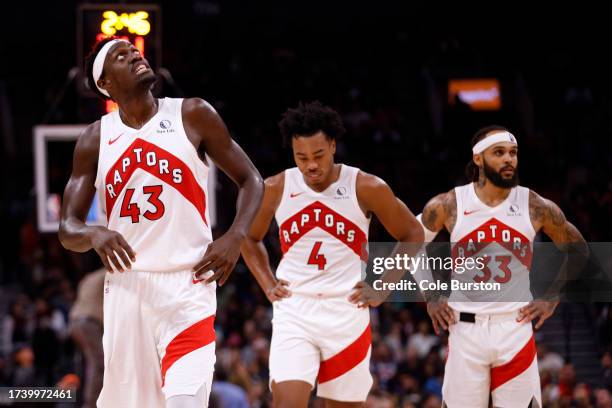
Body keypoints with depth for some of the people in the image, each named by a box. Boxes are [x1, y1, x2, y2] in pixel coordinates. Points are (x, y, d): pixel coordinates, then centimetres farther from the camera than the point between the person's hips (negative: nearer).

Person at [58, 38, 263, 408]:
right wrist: (93, 234, -18)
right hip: (126, 288, 3)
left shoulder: (193, 116, 1)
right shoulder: (96, 140, 7)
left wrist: (235, 237, -10)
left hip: (187, 287, -3)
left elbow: (251, 180, 8)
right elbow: (67, 230, 7)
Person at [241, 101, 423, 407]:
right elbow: (250, 238, 19)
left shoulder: (367, 189, -6)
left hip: (347, 311, 0)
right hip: (293, 312, 0)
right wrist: (268, 285, 7)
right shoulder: (275, 189, -1)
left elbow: (412, 236, 7)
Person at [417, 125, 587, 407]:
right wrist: (431, 298, 8)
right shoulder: (448, 205, -2)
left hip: (515, 328, 0)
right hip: (466, 328, 0)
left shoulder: (536, 207, -1)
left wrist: (552, 300, 7)